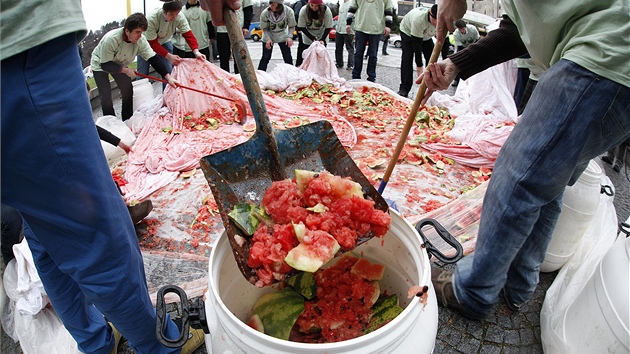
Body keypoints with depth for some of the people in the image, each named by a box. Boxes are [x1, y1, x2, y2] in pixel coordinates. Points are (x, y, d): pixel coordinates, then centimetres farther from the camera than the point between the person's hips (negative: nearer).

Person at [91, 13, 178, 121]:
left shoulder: (140, 40, -25)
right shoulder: (111, 39, -37)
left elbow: (153, 58, -26)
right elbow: (105, 65, -30)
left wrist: (168, 77, -35)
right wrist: (125, 70, -36)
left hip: (119, 64, 5)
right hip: (100, 65, -5)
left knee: (128, 90, -3)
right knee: (106, 96, -14)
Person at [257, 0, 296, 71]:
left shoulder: (289, 11, -24)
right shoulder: (265, 13, -25)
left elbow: (291, 26, -12)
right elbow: (264, 28, -13)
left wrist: (290, 37, -28)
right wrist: (268, 39, -28)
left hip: (283, 37, 1)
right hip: (268, 37, -1)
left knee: (288, 57, -1)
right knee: (265, 58, -4)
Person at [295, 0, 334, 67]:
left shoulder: (326, 11, -22)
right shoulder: (303, 11, -21)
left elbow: (328, 28, -14)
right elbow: (302, 27, -15)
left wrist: (322, 39, -27)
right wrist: (312, 38, -23)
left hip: (322, 38, 0)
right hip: (307, 38, 0)